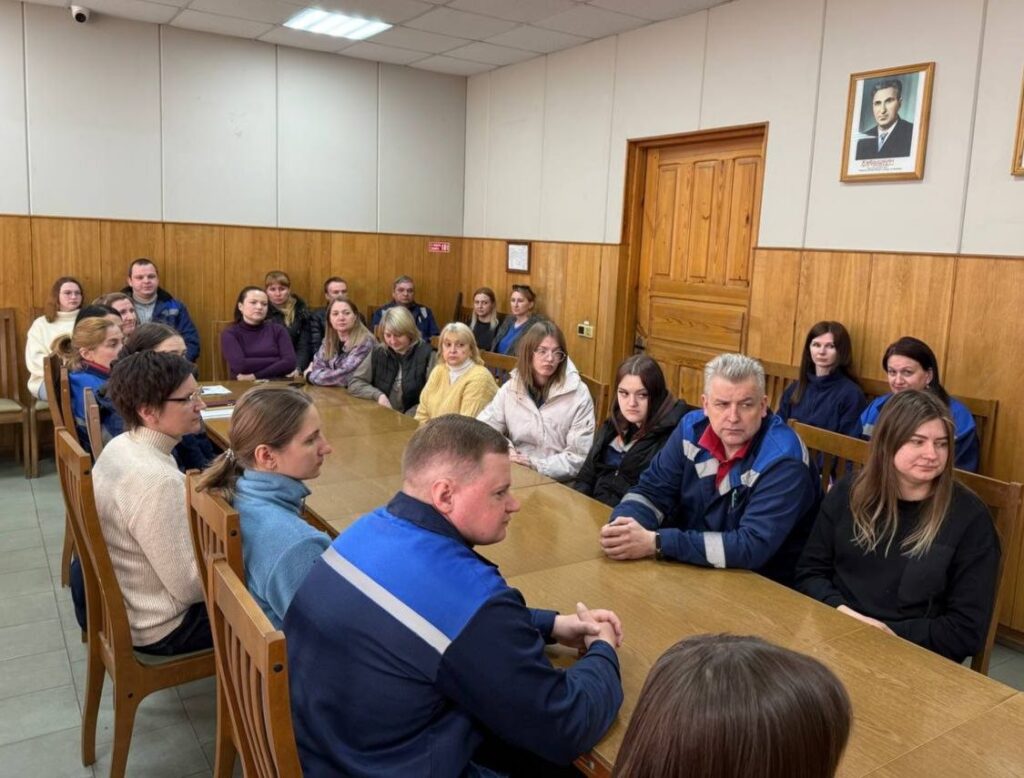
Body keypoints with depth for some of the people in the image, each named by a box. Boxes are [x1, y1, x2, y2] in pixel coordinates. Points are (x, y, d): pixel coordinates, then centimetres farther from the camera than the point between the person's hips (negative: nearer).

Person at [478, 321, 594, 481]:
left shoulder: (577, 394, -6)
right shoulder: (511, 388, 5)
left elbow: (579, 458, -9)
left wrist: (536, 465, -19)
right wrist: (505, 450, -11)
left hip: (559, 483, -3)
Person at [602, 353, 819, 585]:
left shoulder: (784, 459, -22)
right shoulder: (692, 428, -5)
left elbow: (752, 546, -29)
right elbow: (652, 490, 0)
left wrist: (656, 543, -33)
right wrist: (624, 524, -23)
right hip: (691, 570, 6)